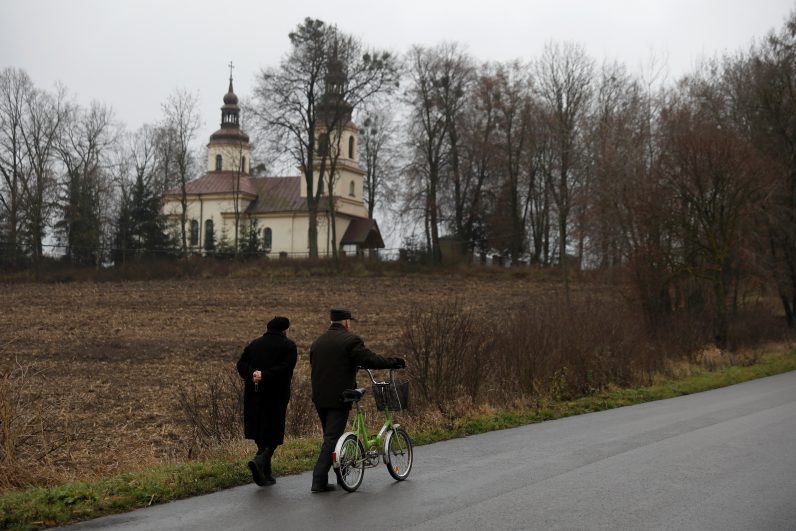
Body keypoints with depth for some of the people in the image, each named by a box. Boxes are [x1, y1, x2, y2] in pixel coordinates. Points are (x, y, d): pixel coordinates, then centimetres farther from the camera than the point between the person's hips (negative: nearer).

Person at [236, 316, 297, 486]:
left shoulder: (254, 344, 13)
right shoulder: (288, 346, -1)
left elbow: (241, 364, 1)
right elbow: (285, 367, -17)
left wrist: (252, 374, -14)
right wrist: (265, 376, -19)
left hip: (254, 395, 5)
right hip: (276, 396, -5)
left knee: (261, 433, 12)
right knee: (273, 433, 0)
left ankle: (266, 474, 16)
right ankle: (260, 461, -25)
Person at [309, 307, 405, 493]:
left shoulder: (317, 342, 14)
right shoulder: (350, 340, -10)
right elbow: (370, 360, -16)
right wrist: (394, 363, -5)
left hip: (319, 398, 8)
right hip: (339, 398, -8)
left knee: (331, 435, 19)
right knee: (332, 438, -6)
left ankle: (342, 475, 29)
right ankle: (319, 481, -11)